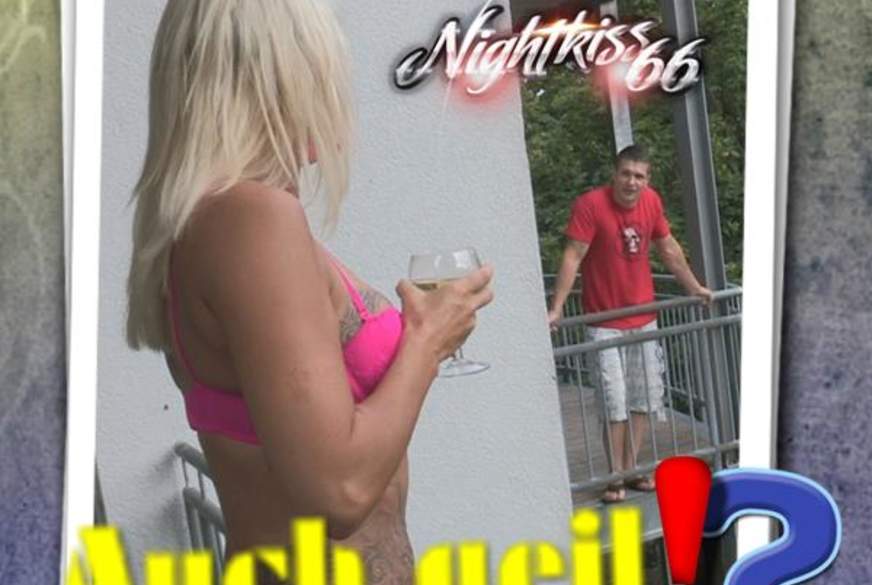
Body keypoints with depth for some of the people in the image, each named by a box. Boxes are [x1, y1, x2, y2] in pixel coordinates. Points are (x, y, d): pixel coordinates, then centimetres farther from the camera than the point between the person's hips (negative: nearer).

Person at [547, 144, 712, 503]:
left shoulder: (652, 202, 1)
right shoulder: (590, 204, -16)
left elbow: (668, 249, 15)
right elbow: (573, 257, -20)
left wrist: (694, 288, 22)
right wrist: (556, 309, -25)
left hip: (644, 318, 6)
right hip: (605, 323, -6)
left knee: (644, 400, 10)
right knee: (615, 404, -5)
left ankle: (631, 471, 21)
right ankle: (616, 478, 6)